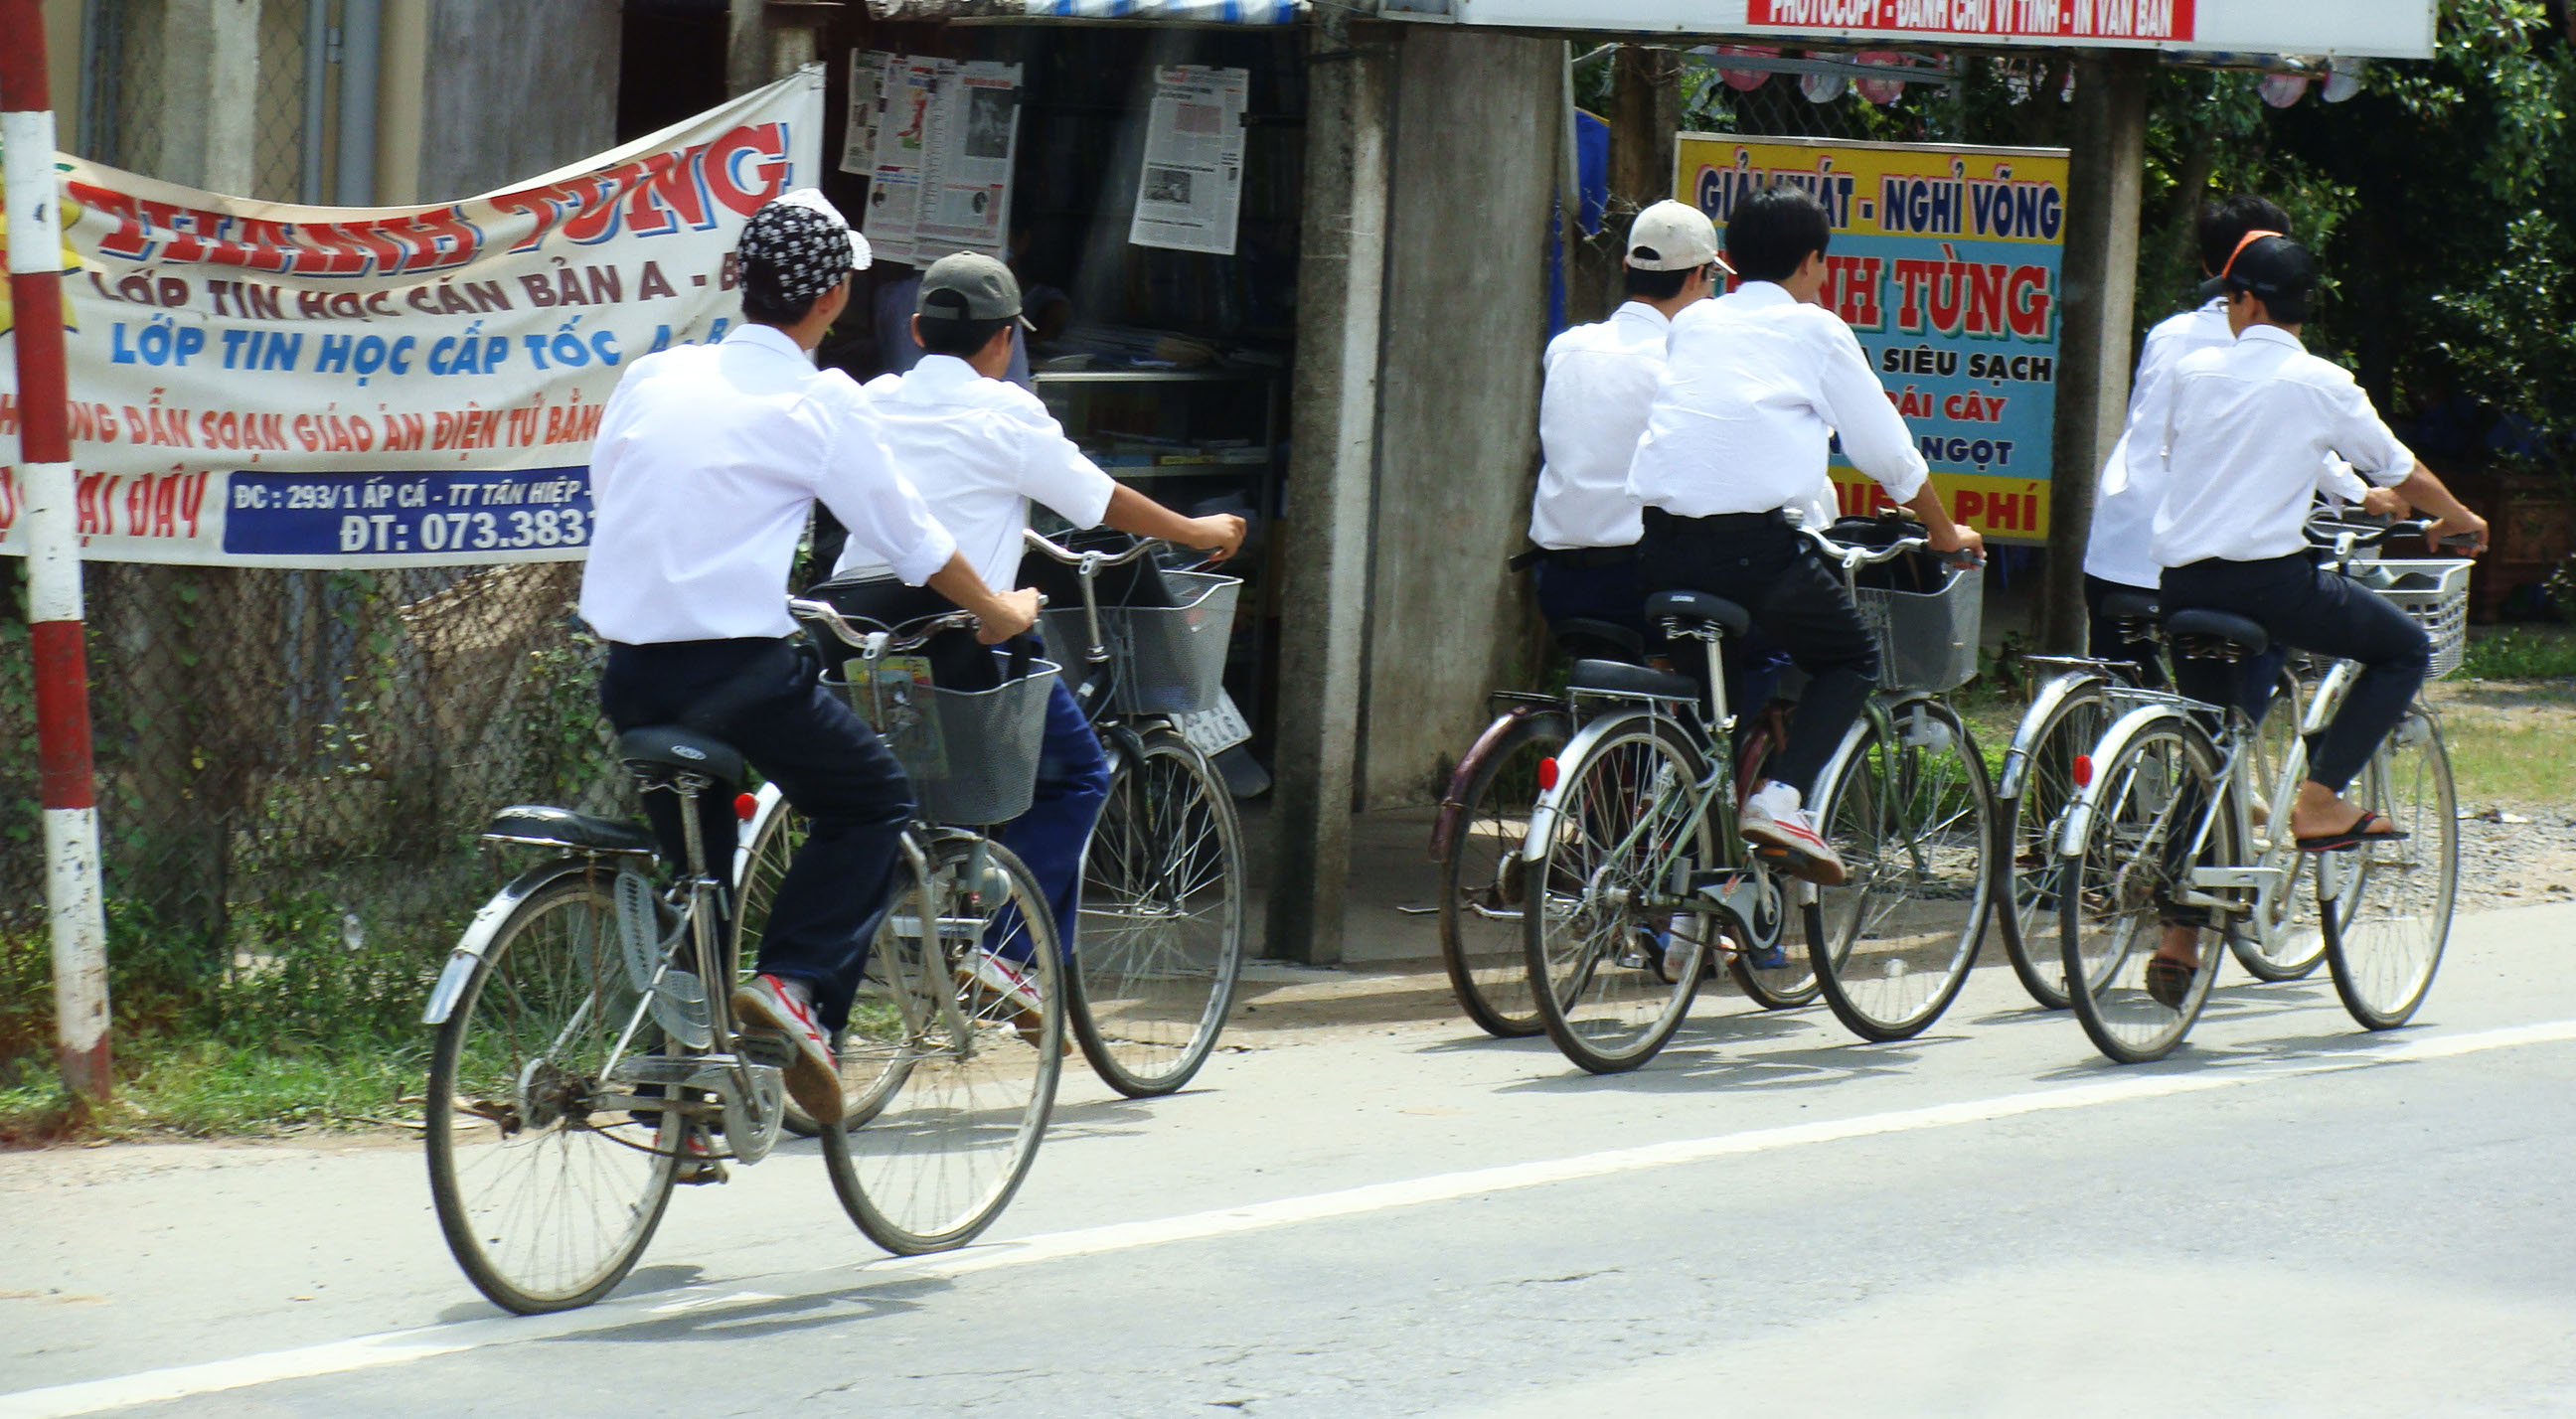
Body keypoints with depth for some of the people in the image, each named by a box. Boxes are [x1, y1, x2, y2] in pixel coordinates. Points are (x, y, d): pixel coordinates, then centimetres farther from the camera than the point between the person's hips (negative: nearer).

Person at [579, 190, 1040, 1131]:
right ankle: (796, 982, -5)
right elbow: (908, 536, 4)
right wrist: (998, 609, 22)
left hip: (629, 671, 6)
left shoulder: (652, 376, 11)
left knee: (692, 856, 20)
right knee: (873, 803, 15)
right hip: (737, 668, -5)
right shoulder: (819, 401, -4)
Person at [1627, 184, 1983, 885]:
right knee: (1851, 657, 18)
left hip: (1661, 543, 5)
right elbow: (1886, 449, 13)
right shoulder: (1815, 330, 7)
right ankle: (1783, 795, -3)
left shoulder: (1692, 324, 20)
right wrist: (1944, 531, 30)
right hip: (1752, 545, -4)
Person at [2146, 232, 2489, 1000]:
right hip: (2269, 577, -5)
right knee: (2406, 648, 15)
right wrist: (2458, 520, 30)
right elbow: (2399, 469, 10)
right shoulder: (2321, 384, -1)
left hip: (2183, 582, 5)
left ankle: (2179, 938, 8)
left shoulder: (2194, 373, 9)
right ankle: (2319, 801, 3)